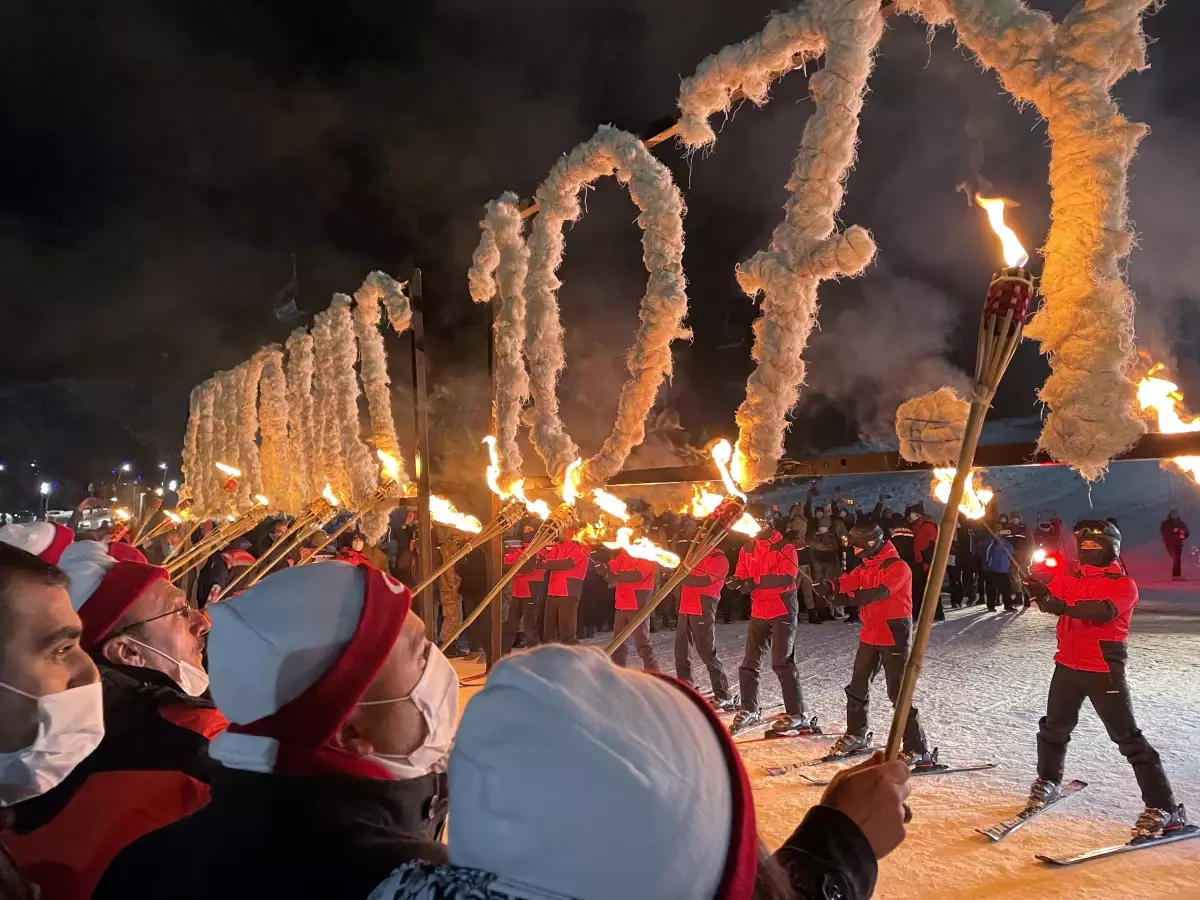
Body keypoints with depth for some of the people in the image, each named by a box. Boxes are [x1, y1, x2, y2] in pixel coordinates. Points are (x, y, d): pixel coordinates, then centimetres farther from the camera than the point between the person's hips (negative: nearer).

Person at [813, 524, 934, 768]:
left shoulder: (898, 567, -16)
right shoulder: (867, 566, 9)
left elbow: (879, 592, -30)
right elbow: (850, 580, -8)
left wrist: (848, 599, -41)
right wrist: (829, 587, -29)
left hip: (894, 636, -8)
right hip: (870, 635, 8)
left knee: (898, 694, -8)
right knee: (857, 687, 16)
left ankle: (918, 750, 0)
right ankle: (856, 735, 35)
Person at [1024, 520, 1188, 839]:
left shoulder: (1123, 584, -8)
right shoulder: (1068, 578, 8)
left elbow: (1104, 611, -27)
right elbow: (1050, 600, -9)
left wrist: (1064, 607, -41)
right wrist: (1040, 593, -33)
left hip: (1104, 670, -5)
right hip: (1068, 665, 5)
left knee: (1128, 737, -3)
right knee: (1054, 728, 18)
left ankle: (1164, 807, 6)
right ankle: (1048, 782, 40)